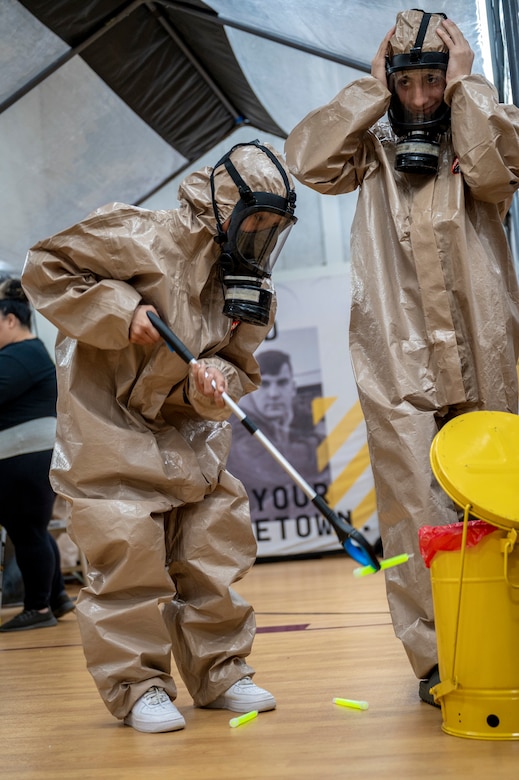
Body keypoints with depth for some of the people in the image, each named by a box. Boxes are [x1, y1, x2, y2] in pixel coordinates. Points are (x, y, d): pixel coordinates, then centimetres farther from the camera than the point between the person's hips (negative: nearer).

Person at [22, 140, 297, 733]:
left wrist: (213, 380, -17)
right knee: (129, 562, -6)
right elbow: (47, 269, -13)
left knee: (217, 555, 5)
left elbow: (240, 368, 7)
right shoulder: (145, 238, -15)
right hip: (112, 431, -6)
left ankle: (221, 673, 20)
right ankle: (138, 688, 8)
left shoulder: (252, 289, 5)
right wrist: (121, 311, -22)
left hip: (190, 434, 7)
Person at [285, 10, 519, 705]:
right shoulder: (374, 148, 18)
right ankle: (437, 660, -6)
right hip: (398, 366, 0)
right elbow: (307, 160, 0)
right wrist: (370, 90, 5)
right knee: (418, 514, -9)